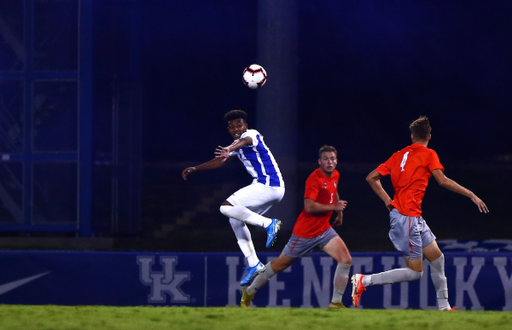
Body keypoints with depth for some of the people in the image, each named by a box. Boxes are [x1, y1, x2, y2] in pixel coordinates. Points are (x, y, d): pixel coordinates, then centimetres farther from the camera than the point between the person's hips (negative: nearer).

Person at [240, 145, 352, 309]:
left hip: (324, 229, 7)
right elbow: (309, 206, -31)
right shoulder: (314, 179, -20)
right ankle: (249, 292, 23)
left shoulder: (335, 175, 6)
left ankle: (336, 303, -5)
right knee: (281, 264, 5)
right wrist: (334, 207, -24)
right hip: (305, 232, -7)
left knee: (346, 259, -11)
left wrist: (339, 213, 30)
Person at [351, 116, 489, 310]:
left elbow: (371, 178, 11)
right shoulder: (428, 155, -6)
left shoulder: (400, 155, 12)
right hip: (407, 218, -8)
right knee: (415, 271, -6)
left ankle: (443, 306, 17)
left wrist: (387, 200, 14)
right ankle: (364, 280, -10)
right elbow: (443, 181, -16)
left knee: (437, 257, 13)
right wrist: (471, 195, -11)